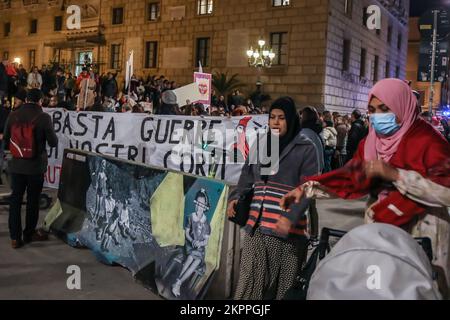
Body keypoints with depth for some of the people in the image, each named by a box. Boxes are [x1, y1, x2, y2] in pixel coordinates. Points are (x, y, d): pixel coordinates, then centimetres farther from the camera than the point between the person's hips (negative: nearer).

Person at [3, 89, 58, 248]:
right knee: (33, 200, 10)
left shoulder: (13, 115, -2)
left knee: (15, 199, 10)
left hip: (16, 164, 3)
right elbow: (53, 142, -9)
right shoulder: (44, 117, -14)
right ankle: (30, 233, 23)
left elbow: (6, 139, 7)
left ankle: (15, 237, 13)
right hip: (36, 165, -3)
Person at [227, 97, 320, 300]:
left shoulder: (305, 148, -1)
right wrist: (235, 197, -1)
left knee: (283, 286, 6)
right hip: (257, 225, 4)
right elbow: (247, 177, 18)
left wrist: (291, 217, -21)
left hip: (287, 229, -4)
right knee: (250, 283, 3)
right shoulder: (261, 144, 15)